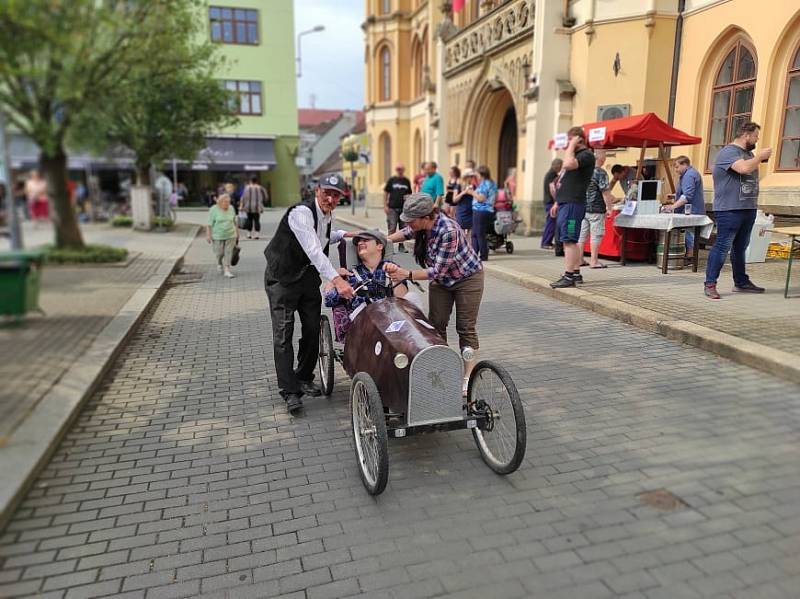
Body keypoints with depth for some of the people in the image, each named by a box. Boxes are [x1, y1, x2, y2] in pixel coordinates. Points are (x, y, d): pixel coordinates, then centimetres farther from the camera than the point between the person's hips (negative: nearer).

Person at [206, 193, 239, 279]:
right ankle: (219, 263, 33)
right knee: (219, 252, 4)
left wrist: (237, 232, 13)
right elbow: (209, 223, -9)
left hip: (230, 235, 3)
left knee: (229, 252, -3)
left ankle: (227, 270, -1)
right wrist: (208, 235, -13)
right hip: (218, 236, -2)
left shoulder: (231, 209, 3)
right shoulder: (214, 210, -9)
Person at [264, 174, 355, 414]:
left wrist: (343, 234, 11)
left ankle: (304, 378, 26)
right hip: (283, 277, -8)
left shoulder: (328, 216, 6)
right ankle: (290, 391, -5)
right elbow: (313, 250, -34)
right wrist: (336, 280, -42)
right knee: (283, 334, -9)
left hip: (309, 275, 8)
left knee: (313, 329, 9)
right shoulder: (301, 212, -22)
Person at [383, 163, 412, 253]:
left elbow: (410, 193, 17)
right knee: (392, 228, -4)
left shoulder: (407, 181, 9)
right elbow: (386, 192, 3)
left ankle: (401, 246, 20)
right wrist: (385, 205, -4)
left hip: (404, 208, 3)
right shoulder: (391, 180, 2)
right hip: (392, 208, -3)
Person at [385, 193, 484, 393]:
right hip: (440, 281, 7)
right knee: (435, 325, 3)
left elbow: (438, 270, -33)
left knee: (466, 328, -4)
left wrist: (407, 274, -35)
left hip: (467, 279, -7)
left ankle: (468, 378, 3)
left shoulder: (449, 231, -35)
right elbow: (407, 232, 12)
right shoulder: (422, 225, -14)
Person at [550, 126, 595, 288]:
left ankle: (568, 277, -11)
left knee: (569, 240, -11)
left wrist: (571, 146, -14)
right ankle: (576, 273, 18)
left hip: (573, 204, -10)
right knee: (570, 240, 12)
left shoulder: (586, 155, -8)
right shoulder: (575, 155, 23)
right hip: (565, 203, 10)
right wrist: (557, 202, 23)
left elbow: (568, 164, -28)